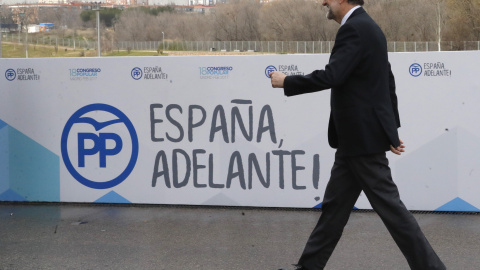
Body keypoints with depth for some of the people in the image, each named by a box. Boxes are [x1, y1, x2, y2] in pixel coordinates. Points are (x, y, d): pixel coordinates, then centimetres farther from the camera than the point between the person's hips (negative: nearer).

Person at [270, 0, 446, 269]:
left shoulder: (354, 28, -16)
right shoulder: (365, 26, 16)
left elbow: (331, 76, -27)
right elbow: (387, 82, 21)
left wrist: (286, 82, -14)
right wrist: (392, 127, 23)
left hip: (363, 136, -10)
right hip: (358, 135, 10)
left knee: (389, 205, -5)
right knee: (335, 205, 13)